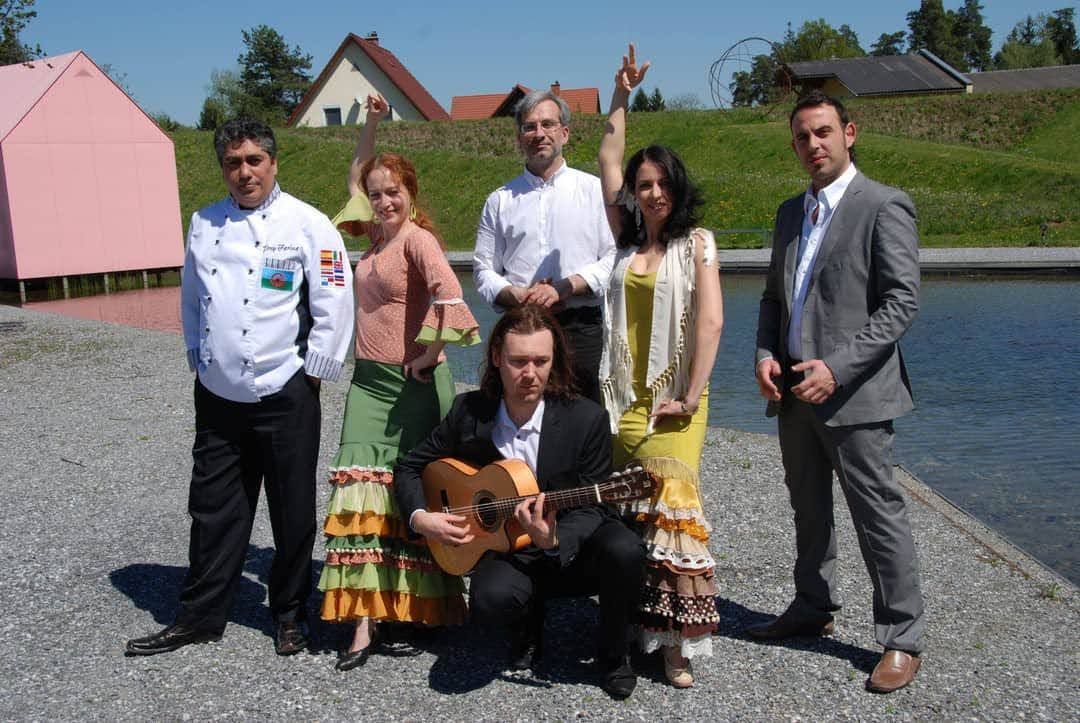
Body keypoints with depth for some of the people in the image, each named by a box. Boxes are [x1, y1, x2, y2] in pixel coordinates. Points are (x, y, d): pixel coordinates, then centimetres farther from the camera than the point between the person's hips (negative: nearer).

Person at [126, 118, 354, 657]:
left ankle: (290, 613, 25)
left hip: (284, 392, -4)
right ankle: (199, 616, 26)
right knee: (214, 508, 12)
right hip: (218, 392, 4)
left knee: (292, 510, 7)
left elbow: (334, 303, -9)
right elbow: (192, 297, 17)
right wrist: (199, 358, 11)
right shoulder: (204, 224, 8)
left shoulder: (307, 224, -7)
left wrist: (313, 371, -8)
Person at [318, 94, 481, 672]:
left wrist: (430, 353, -20)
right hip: (368, 380, 7)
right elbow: (355, 175, 28)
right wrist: (372, 122, 18)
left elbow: (448, 293, -30)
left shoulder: (417, 236, -11)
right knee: (360, 494, -1)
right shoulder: (376, 234, 11)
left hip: (412, 383, -7)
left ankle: (427, 604, 18)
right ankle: (363, 621, 1)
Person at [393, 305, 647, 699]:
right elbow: (410, 468, 5)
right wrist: (421, 518, -14)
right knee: (491, 600, -33)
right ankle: (528, 628, 8)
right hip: (506, 549, 1)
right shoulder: (469, 411, -7)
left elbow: (592, 507, -11)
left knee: (624, 550, -34)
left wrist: (555, 540, -31)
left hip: (574, 550, 0)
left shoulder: (587, 418, -14)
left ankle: (612, 654, -2)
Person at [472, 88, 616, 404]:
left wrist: (563, 288, -13)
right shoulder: (500, 200, 14)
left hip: (581, 328, -1)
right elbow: (483, 268, 13)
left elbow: (614, 258, 0)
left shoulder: (595, 190, 8)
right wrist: (516, 296, -7)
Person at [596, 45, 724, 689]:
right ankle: (635, 621, 16)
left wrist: (692, 396, -13)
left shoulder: (696, 242, 0)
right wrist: (621, 99, 8)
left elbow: (711, 321, -9)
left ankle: (680, 639, -3)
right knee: (627, 513, 6)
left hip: (671, 404, -4)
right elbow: (608, 165, 10)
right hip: (621, 398, 4)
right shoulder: (626, 237, 13)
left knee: (671, 509, -9)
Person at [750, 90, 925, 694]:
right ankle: (814, 608, 35)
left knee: (879, 513, 0)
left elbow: (902, 302, -14)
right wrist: (767, 355, 0)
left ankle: (903, 637, 13)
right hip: (794, 390, 7)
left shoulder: (884, 206, -8)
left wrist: (837, 367, -21)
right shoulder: (791, 212, 14)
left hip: (853, 393, -7)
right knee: (809, 507, 18)